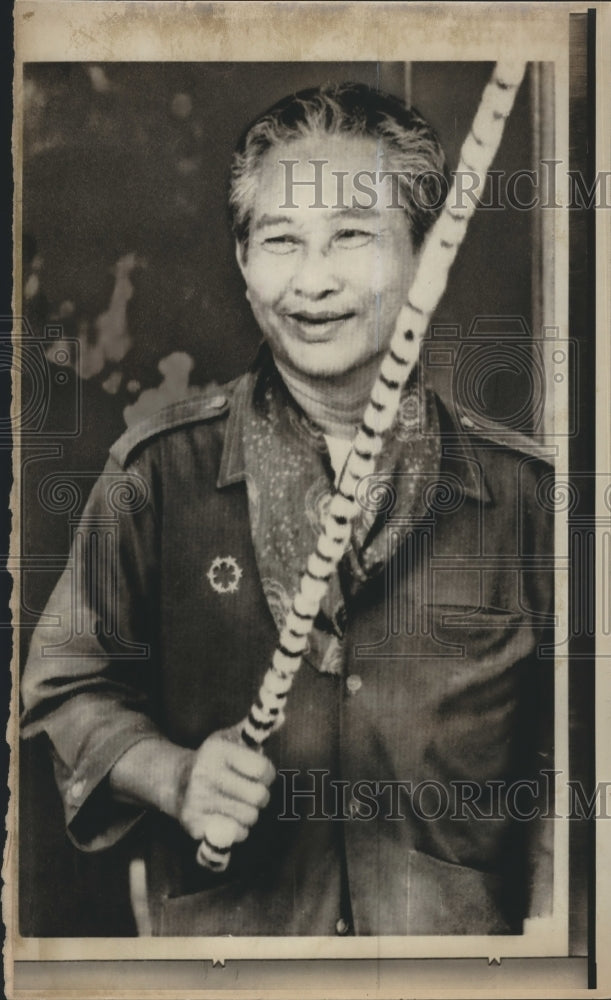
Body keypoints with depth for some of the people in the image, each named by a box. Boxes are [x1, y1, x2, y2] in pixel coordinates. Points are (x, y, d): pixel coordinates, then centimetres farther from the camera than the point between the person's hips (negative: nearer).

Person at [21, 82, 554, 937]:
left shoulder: (522, 488, -7)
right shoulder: (158, 469, -7)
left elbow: (561, 739, 3)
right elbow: (70, 683, 3)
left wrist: (550, 918, -4)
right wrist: (171, 774, -13)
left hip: (459, 931, 1)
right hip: (222, 928, 0)